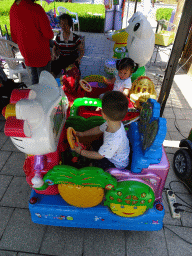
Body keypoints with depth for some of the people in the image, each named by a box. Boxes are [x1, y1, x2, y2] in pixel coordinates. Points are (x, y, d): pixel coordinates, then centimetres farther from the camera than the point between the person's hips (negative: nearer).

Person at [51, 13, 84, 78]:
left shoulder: (75, 37, -3)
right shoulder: (58, 37, 5)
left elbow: (82, 51, 1)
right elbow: (54, 48, 18)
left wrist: (79, 58, -19)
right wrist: (54, 55, -5)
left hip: (73, 59, -2)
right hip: (61, 58, 3)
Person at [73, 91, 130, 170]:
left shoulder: (114, 140, -46)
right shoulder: (113, 123, -21)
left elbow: (99, 155, -29)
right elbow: (99, 129, 0)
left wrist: (81, 151, -17)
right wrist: (82, 134, 4)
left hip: (117, 164, -8)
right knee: (94, 144, 16)